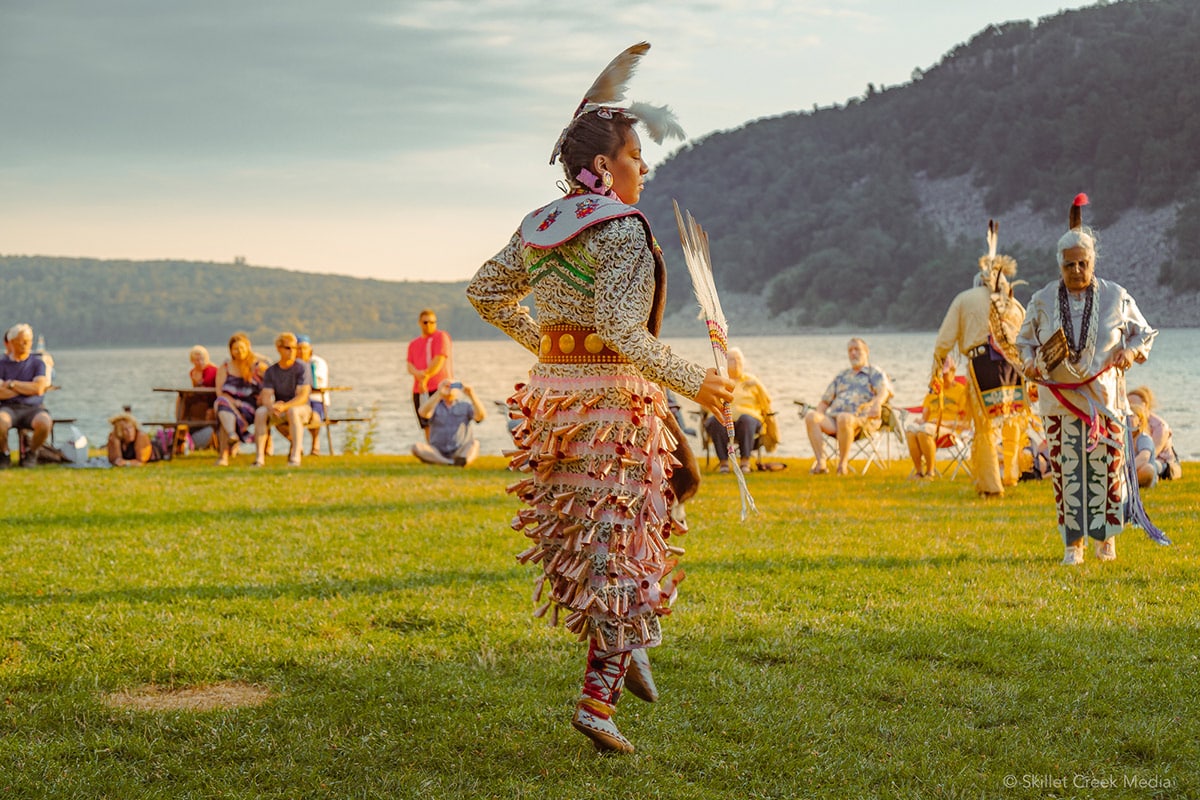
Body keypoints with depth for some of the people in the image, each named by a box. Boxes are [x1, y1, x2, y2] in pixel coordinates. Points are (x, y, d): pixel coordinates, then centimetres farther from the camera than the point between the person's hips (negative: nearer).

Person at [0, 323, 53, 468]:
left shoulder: (37, 363, 11)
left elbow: (38, 389, -6)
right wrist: (28, 388, -5)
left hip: (33, 408, 0)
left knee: (45, 423, -36)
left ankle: (31, 454, -4)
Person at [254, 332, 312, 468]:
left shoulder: (302, 367, -7)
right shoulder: (271, 371, 4)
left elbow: (303, 396, -17)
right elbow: (266, 396, -5)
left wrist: (284, 406, -33)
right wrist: (271, 407, -30)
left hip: (301, 408, -3)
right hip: (279, 413, 3)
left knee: (293, 411, -38)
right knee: (260, 412, -26)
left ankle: (295, 456, -40)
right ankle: (259, 457, -28)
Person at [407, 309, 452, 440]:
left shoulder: (441, 336, 1)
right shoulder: (413, 344, 19)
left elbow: (439, 361, -9)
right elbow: (410, 367, 9)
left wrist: (425, 376, -5)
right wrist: (418, 374, -13)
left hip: (439, 388, -6)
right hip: (419, 390, 6)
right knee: (427, 427, 5)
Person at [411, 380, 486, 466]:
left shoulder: (465, 406, 9)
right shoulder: (434, 406, 7)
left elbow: (481, 416, -11)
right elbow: (423, 413, -17)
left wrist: (472, 395, -24)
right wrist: (439, 393, -27)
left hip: (460, 453, 0)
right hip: (437, 454, 0)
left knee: (475, 443, -29)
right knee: (416, 447, -26)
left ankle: (463, 461, -61)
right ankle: (452, 463, -41)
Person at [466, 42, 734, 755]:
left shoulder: (542, 226, 9)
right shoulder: (622, 228, -15)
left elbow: (484, 290, 19)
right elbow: (619, 329, -24)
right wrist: (690, 380, -18)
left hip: (554, 395, 8)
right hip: (613, 398, -8)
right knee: (622, 550, -1)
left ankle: (626, 640, 19)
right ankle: (599, 702, -2)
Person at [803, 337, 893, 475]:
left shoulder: (875, 373, 15)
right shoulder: (842, 375, 31)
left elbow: (884, 390, -7)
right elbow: (825, 401, 31)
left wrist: (877, 403, -31)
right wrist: (818, 418, 10)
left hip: (862, 420, -5)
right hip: (833, 418, 5)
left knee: (844, 418, -41)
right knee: (810, 416, -25)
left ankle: (843, 463, -30)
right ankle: (820, 463, -35)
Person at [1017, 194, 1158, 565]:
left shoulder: (1116, 297, -1)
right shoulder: (1042, 301, 1)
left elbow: (1144, 332, 10)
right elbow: (1025, 340, 13)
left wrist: (1131, 351, -10)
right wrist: (1031, 362, -7)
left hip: (1104, 397, 0)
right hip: (1059, 399, 0)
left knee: (1107, 464, 2)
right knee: (1066, 469, -1)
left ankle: (1106, 536, 21)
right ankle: (1073, 543, 8)